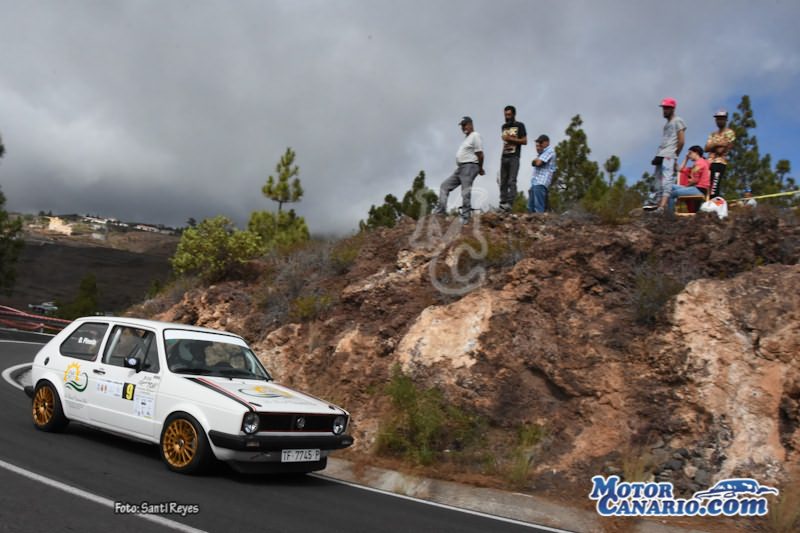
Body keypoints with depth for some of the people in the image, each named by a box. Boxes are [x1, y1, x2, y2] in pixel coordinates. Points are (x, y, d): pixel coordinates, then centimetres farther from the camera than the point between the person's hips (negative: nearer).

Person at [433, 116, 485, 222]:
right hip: (460, 168, 10)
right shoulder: (467, 137, 22)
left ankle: (465, 218, -7)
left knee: (466, 193, -10)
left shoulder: (475, 136, -9)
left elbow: (480, 154, -14)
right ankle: (440, 210, 4)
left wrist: (480, 169, -6)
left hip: (469, 167, -10)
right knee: (445, 185, 7)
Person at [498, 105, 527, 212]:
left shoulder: (520, 126, 4)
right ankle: (502, 203, -2)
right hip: (504, 157, 5)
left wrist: (510, 139, -9)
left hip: (514, 157, -5)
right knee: (503, 182, -1)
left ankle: (509, 203, -23)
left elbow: (524, 141, -2)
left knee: (512, 181, -15)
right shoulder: (504, 127, 20)